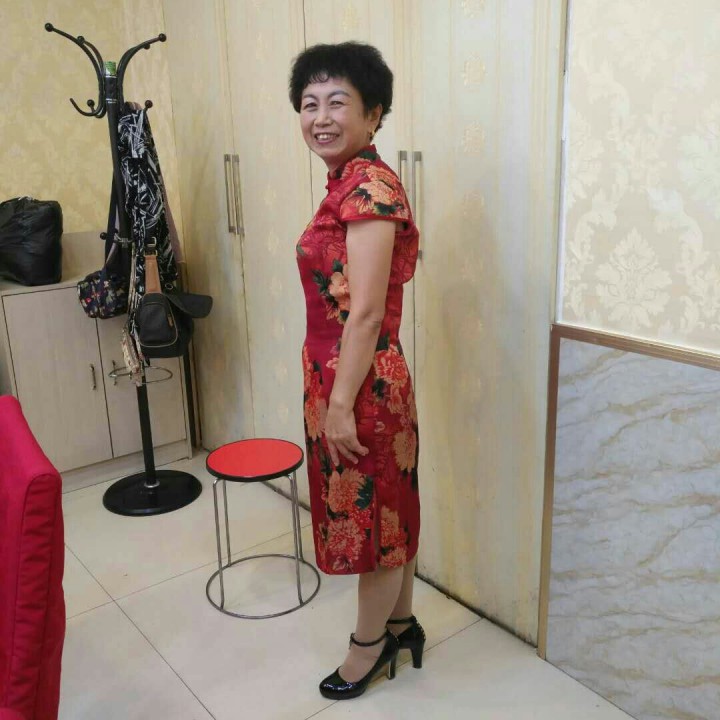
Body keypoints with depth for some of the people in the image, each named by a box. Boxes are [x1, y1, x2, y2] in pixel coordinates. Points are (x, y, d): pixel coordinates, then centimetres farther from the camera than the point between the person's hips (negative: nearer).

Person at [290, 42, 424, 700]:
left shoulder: (369, 186, -19)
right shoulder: (348, 184, 11)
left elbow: (365, 313, -22)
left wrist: (341, 405, -18)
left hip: (360, 384, -9)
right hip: (342, 378, 9)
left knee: (371, 515, 9)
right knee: (388, 509, 21)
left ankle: (369, 649, 32)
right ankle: (401, 624, 41)